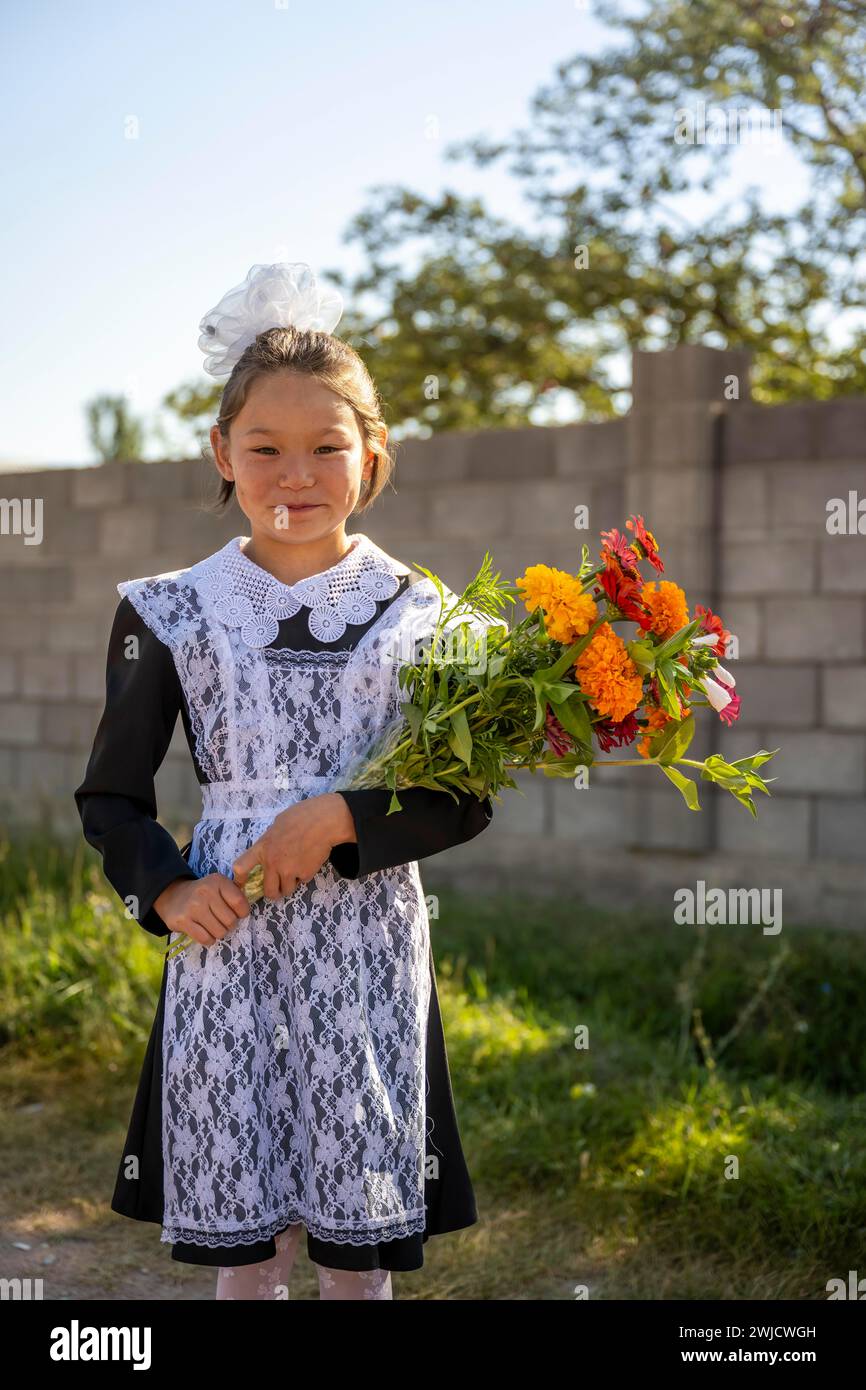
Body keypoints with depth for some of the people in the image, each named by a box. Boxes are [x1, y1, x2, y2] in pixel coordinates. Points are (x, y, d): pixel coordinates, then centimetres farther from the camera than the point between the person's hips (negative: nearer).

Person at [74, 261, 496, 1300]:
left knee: (361, 1241, 7)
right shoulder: (173, 612, 2)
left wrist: (342, 817, -14)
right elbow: (111, 795, 8)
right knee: (240, 1236, 8)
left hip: (367, 948, 0)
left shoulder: (420, 613, 2)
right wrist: (167, 891, -8)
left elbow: (465, 797, 0)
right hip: (227, 943, 0)